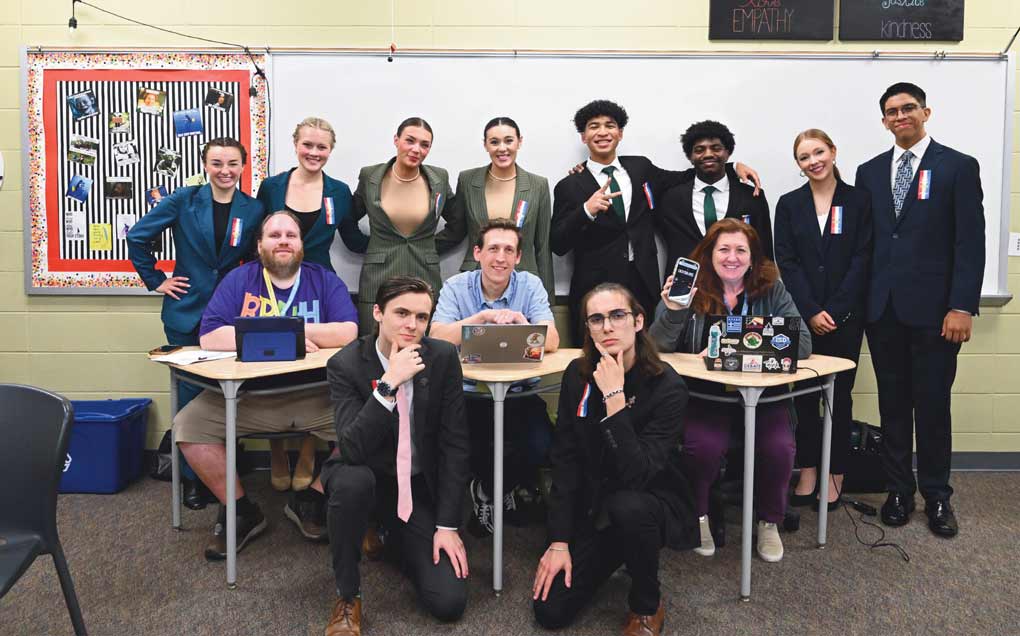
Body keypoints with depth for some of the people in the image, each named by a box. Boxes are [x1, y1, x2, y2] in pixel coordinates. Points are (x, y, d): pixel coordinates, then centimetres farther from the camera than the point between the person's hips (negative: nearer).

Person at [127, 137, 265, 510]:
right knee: (190, 395, 5)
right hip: (187, 313, -1)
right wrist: (155, 281, 0)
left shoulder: (254, 210, 0)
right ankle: (192, 478, 18)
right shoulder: (184, 200, -4)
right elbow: (138, 237, 2)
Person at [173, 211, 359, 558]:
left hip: (315, 396, -1)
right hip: (246, 396, 1)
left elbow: (348, 332, -10)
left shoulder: (324, 280, 6)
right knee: (188, 424, -18)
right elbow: (209, 337, -6)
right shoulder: (239, 279, 8)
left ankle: (310, 500, 3)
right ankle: (240, 510, 4)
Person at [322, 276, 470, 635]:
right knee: (353, 481, -38)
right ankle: (347, 596, -11)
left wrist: (447, 525, -11)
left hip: (421, 486, 2)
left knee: (449, 603, -11)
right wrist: (389, 384, -37)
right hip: (368, 476, -1)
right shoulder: (345, 365, -16)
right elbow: (352, 449, -28)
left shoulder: (443, 358, -11)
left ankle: (396, 536, 21)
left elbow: (455, 444, -8)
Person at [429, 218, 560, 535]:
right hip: (469, 393, 0)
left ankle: (489, 490, 12)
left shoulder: (530, 285, -2)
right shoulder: (456, 286, -3)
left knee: (539, 446, -23)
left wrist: (520, 322, -34)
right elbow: (437, 337, -18)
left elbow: (551, 342, -15)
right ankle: (510, 487, 8)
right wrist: (483, 316, -26)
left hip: (519, 393, 1)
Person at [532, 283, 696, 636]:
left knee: (626, 506, -39)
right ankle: (610, 556, 23)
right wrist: (559, 540, -11)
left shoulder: (668, 387, -22)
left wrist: (615, 398, -36)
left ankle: (648, 605, -8)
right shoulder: (577, 375, -9)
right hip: (592, 507, 4)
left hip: (653, 505, -3)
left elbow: (637, 475, -31)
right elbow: (565, 460, -7)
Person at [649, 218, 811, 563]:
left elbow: (802, 344, -8)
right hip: (706, 393, -1)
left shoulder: (772, 290, 4)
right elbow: (658, 348, -5)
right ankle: (697, 515, 4)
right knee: (705, 445, -29)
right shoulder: (690, 288, 0)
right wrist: (672, 311, -25)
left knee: (779, 448, -24)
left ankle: (770, 521, 8)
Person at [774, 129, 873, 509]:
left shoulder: (859, 200, 3)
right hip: (801, 316, 1)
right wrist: (810, 312, -10)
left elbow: (862, 260, -2)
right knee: (805, 395, 4)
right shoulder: (789, 204, 6)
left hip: (844, 316, -1)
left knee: (839, 395, 4)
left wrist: (834, 311, -11)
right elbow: (786, 262, 0)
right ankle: (807, 471, 15)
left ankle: (835, 475, 15)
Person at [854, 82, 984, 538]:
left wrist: (962, 307, -12)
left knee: (933, 404, 4)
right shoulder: (869, 172, 12)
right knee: (893, 404, 10)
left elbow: (971, 242, -5)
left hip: (934, 310, -3)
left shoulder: (959, 167, 1)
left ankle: (936, 495, 20)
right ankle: (899, 489, 22)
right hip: (882, 309, 3)